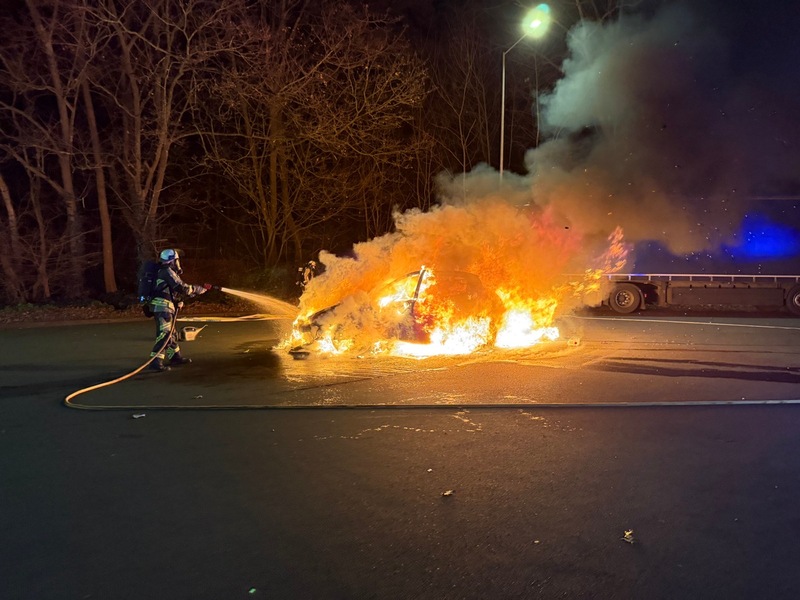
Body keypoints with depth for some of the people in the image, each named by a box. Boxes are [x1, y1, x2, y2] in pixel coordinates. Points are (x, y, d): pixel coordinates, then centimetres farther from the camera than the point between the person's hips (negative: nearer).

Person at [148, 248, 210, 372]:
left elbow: (180, 291, 21)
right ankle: (156, 362, -20)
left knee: (171, 333, 20)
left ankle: (176, 356, 34)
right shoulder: (168, 272, -10)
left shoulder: (169, 272, 20)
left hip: (164, 307, 10)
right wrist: (202, 289, -3)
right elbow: (183, 288, -14)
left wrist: (201, 288, 15)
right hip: (162, 307, -10)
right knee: (164, 335, -15)